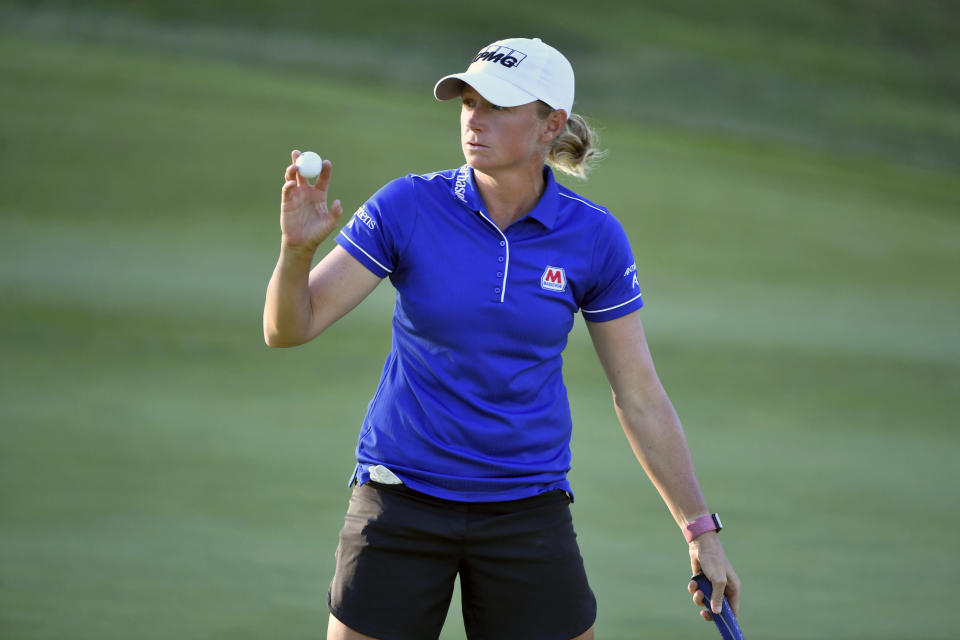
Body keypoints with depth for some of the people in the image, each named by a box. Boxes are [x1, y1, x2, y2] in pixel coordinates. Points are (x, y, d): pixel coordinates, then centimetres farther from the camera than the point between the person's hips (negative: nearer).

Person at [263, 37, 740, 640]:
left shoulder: (594, 238, -4)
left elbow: (640, 397, 3)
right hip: (402, 498, -1)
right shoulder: (407, 206, -8)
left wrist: (700, 528, 2)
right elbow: (288, 329, -10)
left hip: (528, 514, 1)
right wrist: (298, 248, -31)